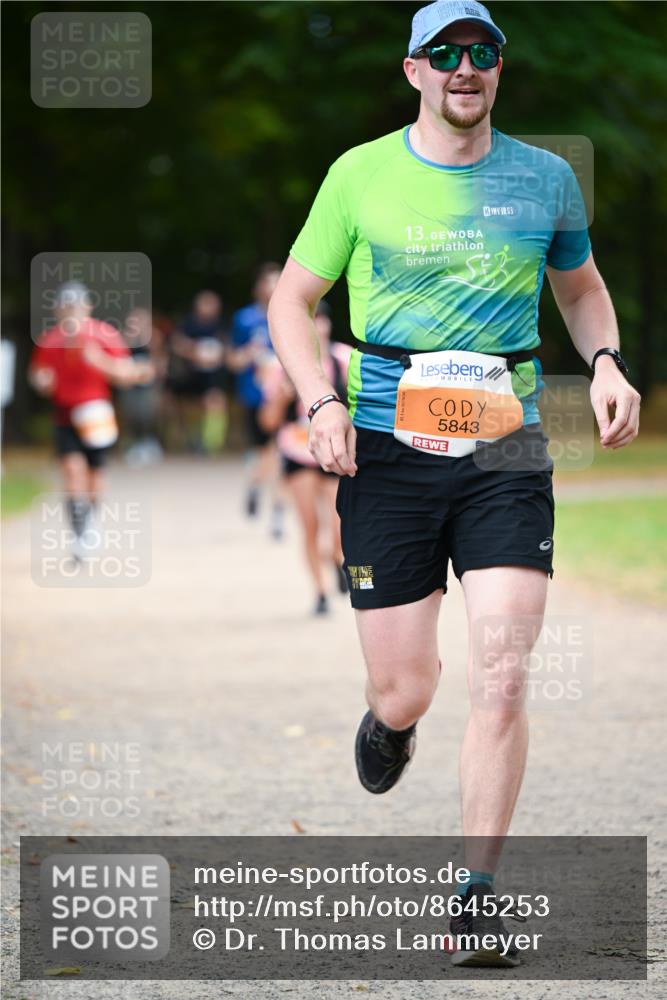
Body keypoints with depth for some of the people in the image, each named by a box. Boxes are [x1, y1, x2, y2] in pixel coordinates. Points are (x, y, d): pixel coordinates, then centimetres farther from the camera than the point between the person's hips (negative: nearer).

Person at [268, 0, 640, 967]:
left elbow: (583, 286, 25)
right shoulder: (361, 175, 3)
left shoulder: (547, 179, 8)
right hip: (386, 448, -1)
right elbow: (292, 300, 10)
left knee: (502, 677, -13)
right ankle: (388, 724, 41)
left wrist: (605, 363, 4)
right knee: (406, 690, 0)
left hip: (506, 451, 1)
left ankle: (478, 897, -3)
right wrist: (321, 402, -7)